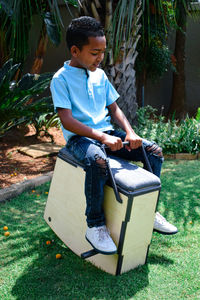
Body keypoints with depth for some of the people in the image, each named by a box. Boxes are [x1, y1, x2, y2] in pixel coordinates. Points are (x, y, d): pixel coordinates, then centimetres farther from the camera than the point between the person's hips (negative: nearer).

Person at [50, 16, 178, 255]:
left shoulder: (100, 74, 12)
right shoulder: (61, 79, -8)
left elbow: (114, 108, 13)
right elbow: (67, 121, -17)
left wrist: (130, 132, -6)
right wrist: (101, 137, -27)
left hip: (106, 133, 7)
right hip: (79, 137, -6)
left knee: (154, 151, -5)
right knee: (98, 161, -40)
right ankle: (95, 225, -20)